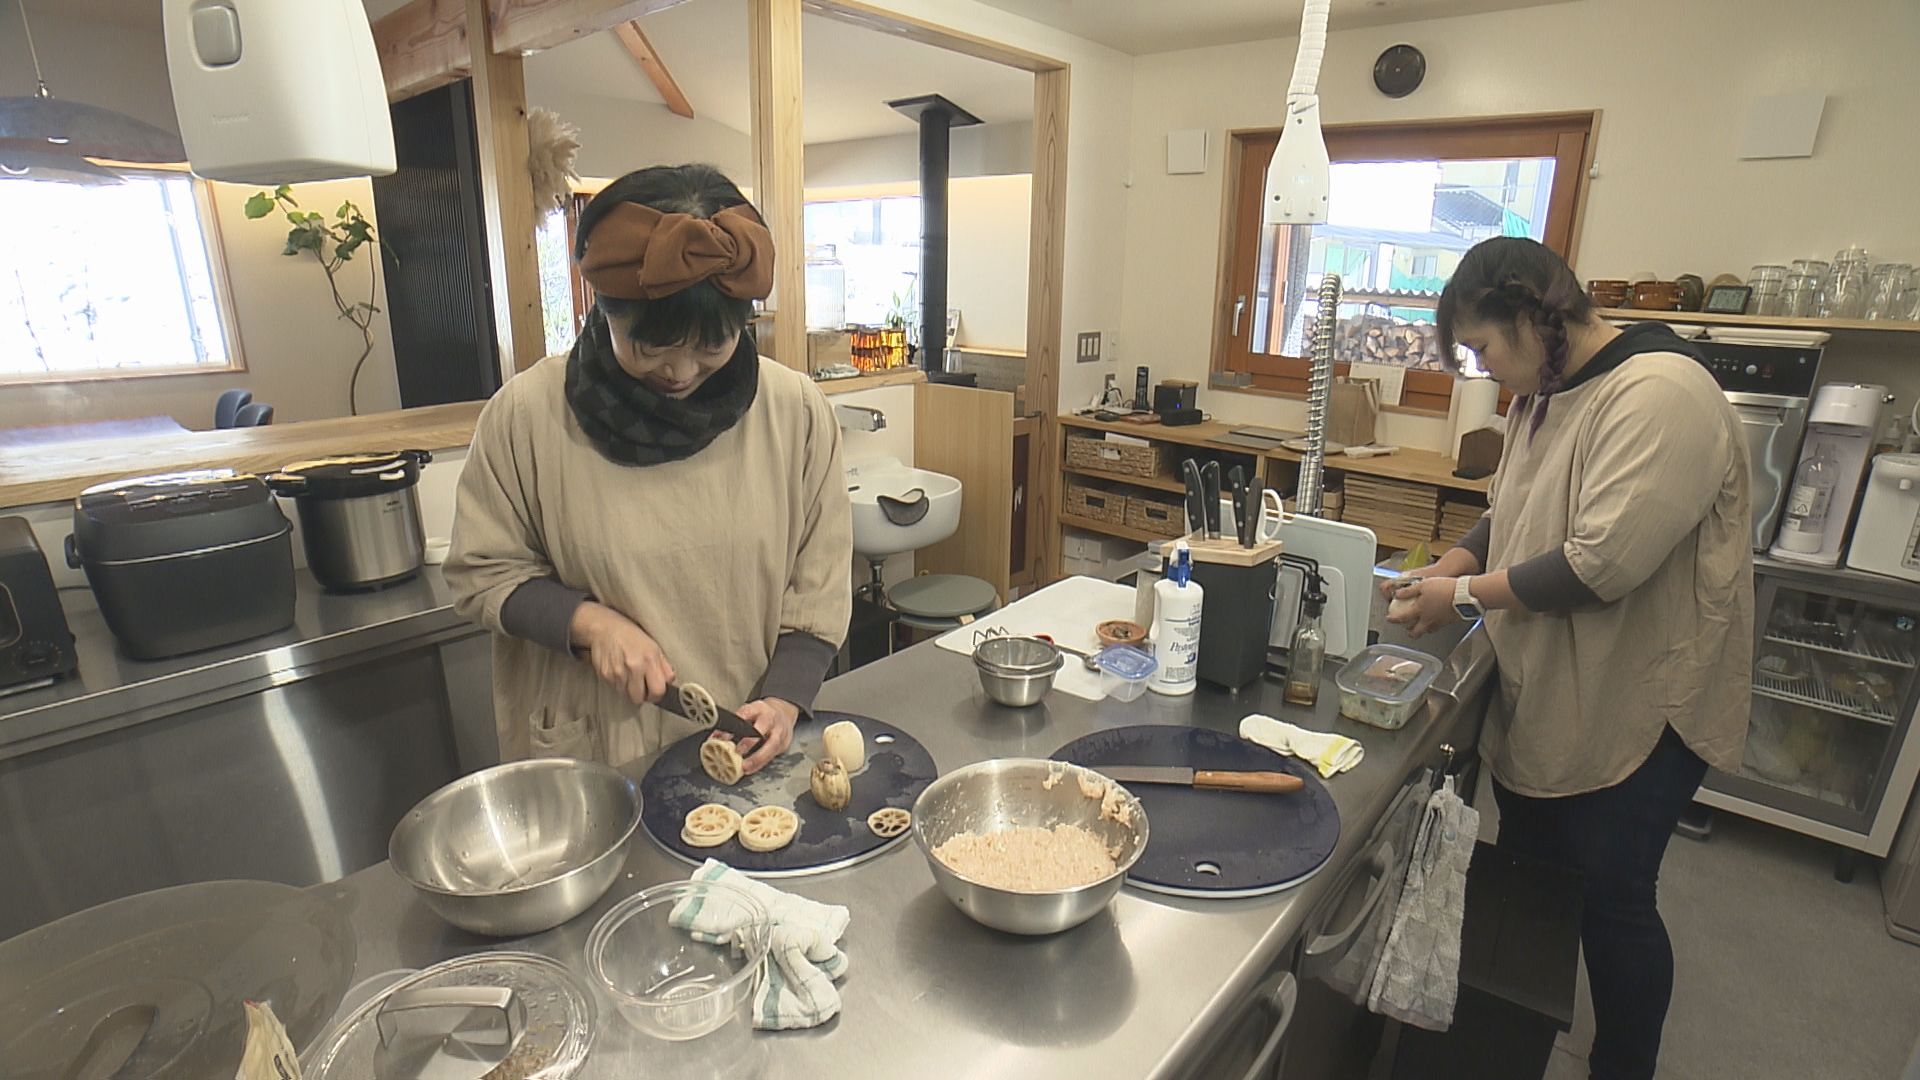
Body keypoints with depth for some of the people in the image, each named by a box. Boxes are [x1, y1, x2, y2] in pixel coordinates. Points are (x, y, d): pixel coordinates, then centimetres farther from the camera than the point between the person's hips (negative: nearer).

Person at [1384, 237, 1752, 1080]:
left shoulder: (1661, 395, -23)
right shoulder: (1544, 394, 6)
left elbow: (1603, 564, -29)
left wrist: (1466, 596, -19)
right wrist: (1445, 569, -3)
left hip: (1634, 711, -9)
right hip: (1540, 699, 9)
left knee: (1612, 899, 8)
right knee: (1531, 883, 22)